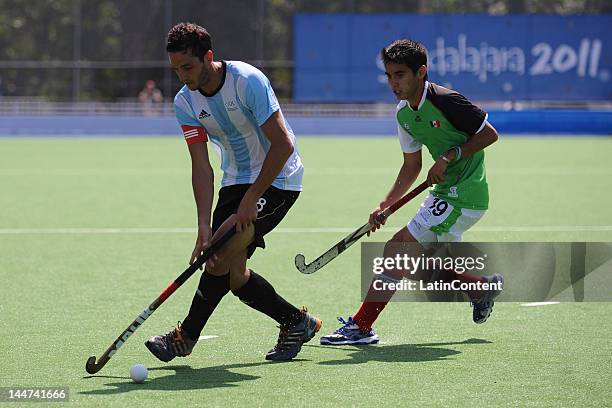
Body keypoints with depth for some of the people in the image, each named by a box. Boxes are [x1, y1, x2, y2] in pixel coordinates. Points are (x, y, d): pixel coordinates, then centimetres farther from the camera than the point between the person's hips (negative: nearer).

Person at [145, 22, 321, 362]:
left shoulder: (248, 81, -23)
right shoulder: (185, 103, -5)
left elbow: (283, 145, -23)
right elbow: (201, 166, -10)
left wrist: (251, 199, -24)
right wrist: (204, 225, -23)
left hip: (277, 179, -7)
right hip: (236, 180, 7)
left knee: (222, 251, -22)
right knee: (232, 272, -2)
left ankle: (186, 337, -12)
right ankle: (296, 322, 16)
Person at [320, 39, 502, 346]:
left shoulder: (445, 101, -19)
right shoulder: (404, 113, 6)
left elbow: (489, 134, -12)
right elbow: (411, 166, 15)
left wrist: (450, 156, -20)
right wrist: (385, 205, 4)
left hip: (465, 194, -9)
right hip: (444, 192, 9)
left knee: (398, 248, -15)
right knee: (418, 271, 12)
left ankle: (361, 326, -13)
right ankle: (482, 287, 32)